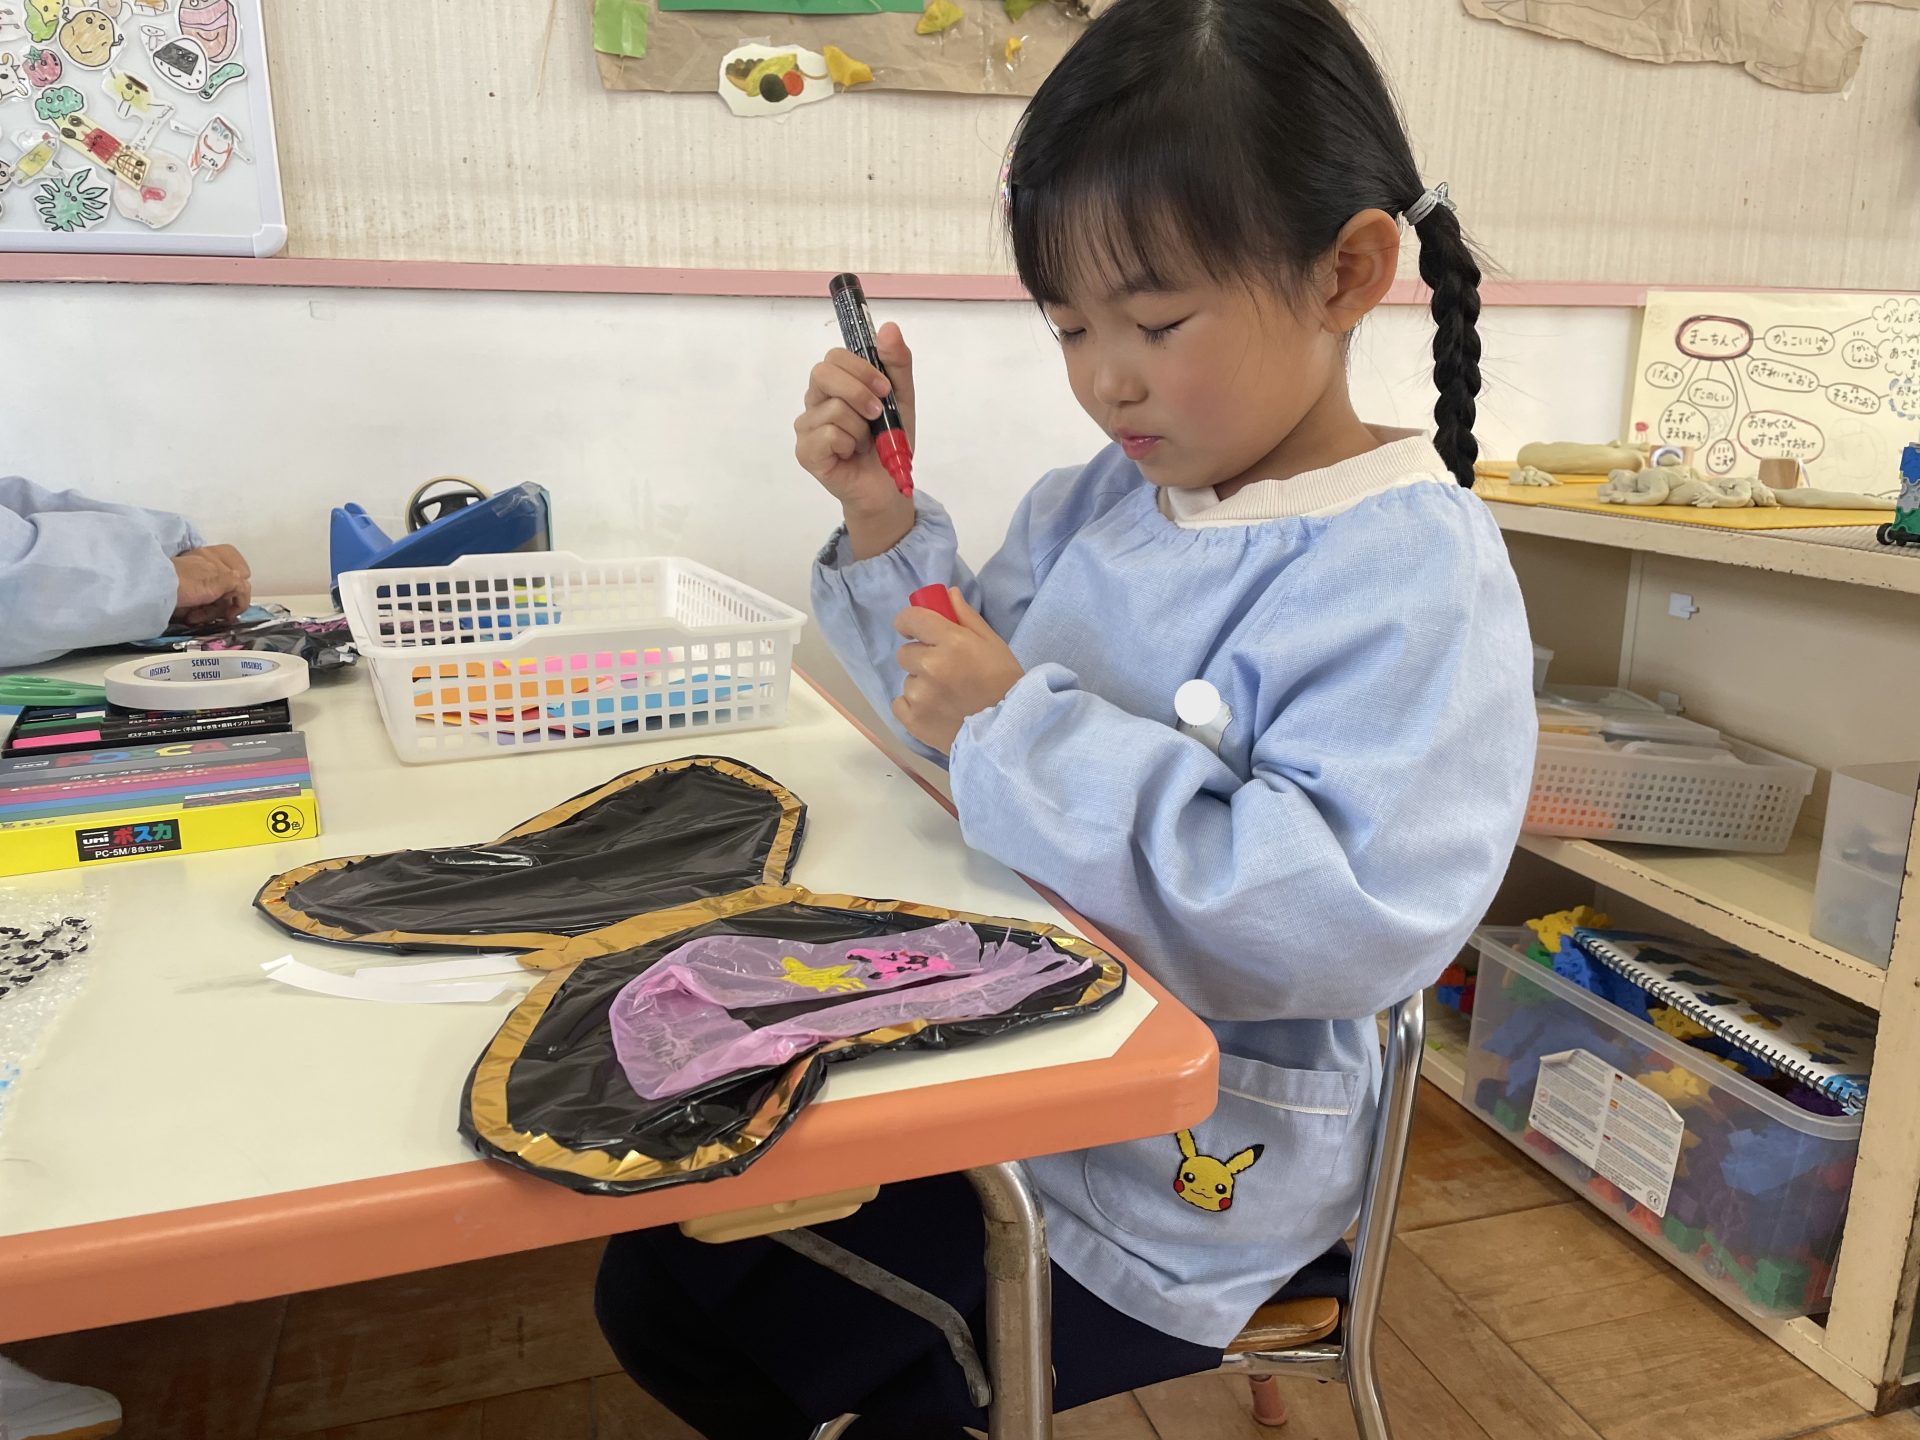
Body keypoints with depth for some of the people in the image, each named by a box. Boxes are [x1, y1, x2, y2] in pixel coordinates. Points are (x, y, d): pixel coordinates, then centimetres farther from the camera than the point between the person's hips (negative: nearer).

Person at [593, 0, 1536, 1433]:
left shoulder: (1413, 572, -22)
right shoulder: (1102, 498, 2)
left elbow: (1349, 919, -32)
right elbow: (958, 695, 11)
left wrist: (1022, 725, -29)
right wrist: (885, 520, -7)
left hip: (1173, 1172, -7)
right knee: (653, 1283, 14)